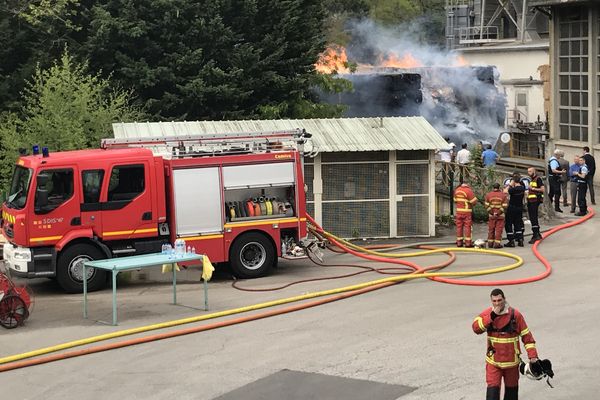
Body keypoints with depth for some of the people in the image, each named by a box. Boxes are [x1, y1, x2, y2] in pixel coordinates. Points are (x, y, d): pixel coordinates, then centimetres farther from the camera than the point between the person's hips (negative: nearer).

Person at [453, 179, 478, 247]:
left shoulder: (457, 190, 6)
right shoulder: (469, 190, -13)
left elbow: (455, 200, 17)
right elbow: (474, 201, -12)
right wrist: (471, 205, 8)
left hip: (458, 211, 5)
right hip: (467, 211, -5)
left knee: (459, 226, 9)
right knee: (467, 226, -1)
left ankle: (459, 242, 11)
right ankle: (468, 242, -2)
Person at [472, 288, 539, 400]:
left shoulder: (515, 314, -8)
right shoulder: (487, 313, -3)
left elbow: (526, 335, -4)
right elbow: (476, 328, -18)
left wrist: (532, 355, -8)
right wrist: (492, 316, -24)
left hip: (511, 361, 0)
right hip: (493, 361, 0)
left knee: (511, 388, 16)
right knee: (492, 389, -10)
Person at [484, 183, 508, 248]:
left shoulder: (488, 195, 1)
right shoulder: (503, 195, -5)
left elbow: (487, 206, -2)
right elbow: (504, 206, -10)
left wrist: (492, 212, -3)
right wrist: (498, 213, -9)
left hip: (491, 216, 2)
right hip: (500, 216, -2)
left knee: (491, 230, 11)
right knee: (498, 230, 0)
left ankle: (490, 243, 16)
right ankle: (497, 243, -2)